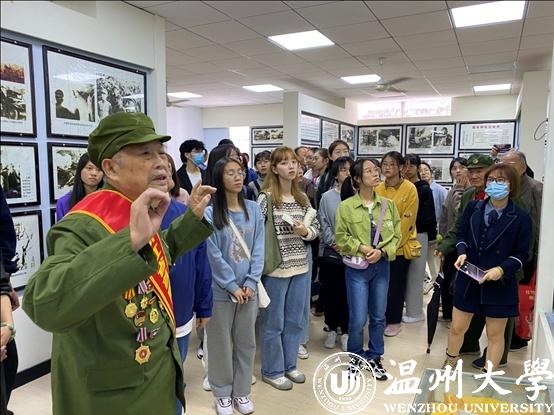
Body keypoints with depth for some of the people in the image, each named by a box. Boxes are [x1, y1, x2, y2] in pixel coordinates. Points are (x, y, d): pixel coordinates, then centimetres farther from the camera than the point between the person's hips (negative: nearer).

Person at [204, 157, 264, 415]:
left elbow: (258, 249, 0)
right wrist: (233, 286, -10)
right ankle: (222, 394, 30)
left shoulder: (254, 209, 2)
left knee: (246, 342, 15)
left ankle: (241, 391, 33)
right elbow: (214, 256, -12)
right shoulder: (210, 213, -11)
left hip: (248, 288, 4)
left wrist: (251, 282, -8)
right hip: (221, 290, -3)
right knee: (221, 344, 10)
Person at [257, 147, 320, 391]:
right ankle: (272, 371, 26)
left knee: (295, 320, 17)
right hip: (275, 268, -6)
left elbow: (316, 228, 12)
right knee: (273, 322, 9)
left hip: (300, 266, 6)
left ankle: (289, 365, 35)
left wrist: (305, 231, -10)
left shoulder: (302, 198, 6)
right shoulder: (266, 198, -11)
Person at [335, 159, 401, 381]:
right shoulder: (346, 206, -10)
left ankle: (374, 358, 33)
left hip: (382, 266, 4)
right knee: (358, 319, 1)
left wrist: (382, 251, -13)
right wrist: (362, 248, -18)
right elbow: (341, 238, -7)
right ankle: (356, 358, 26)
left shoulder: (388, 204, 1)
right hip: (357, 267, -3)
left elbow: (396, 235, 3)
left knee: (378, 317, 14)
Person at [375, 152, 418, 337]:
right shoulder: (378, 189, 3)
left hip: (400, 245, -3)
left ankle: (395, 321, 23)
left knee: (396, 284, 7)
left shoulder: (409, 189, -9)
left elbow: (407, 220, -12)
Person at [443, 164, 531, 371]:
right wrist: (462, 252, -12)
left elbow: (521, 254, -4)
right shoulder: (473, 207, 0)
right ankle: (449, 364, 38)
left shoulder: (520, 218, -8)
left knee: (495, 334, 12)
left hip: (500, 284, -2)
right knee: (457, 328, 13)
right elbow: (461, 235, 8)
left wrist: (501, 269, -19)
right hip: (468, 280, 3)